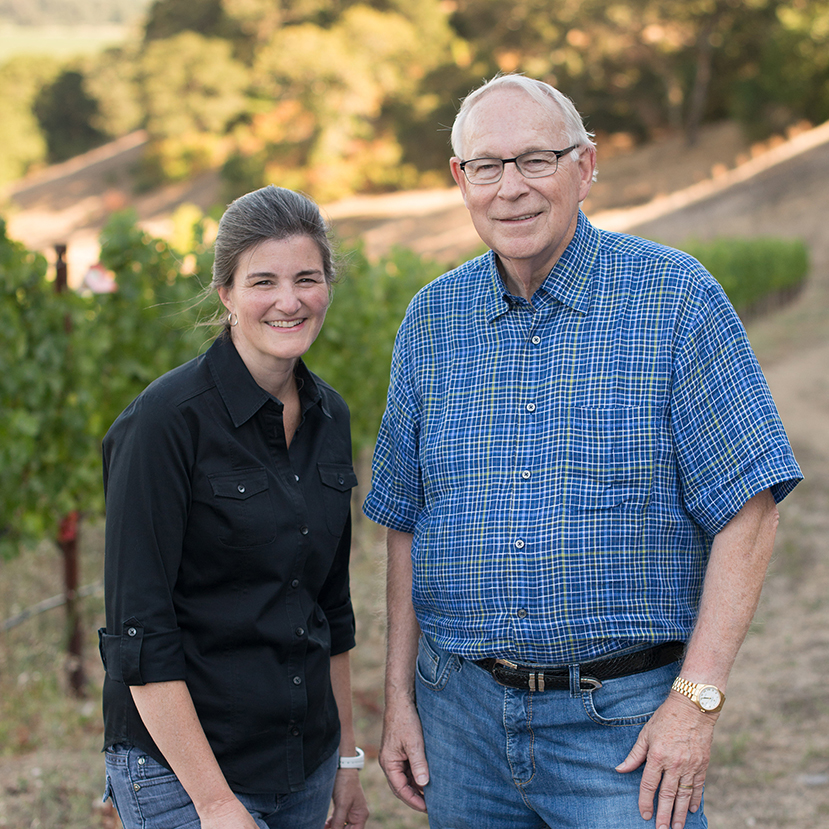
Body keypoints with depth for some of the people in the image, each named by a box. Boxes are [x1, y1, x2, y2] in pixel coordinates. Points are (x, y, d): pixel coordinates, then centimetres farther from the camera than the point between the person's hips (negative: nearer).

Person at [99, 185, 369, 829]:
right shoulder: (167, 420, -15)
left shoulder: (329, 417, 5)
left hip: (304, 766, 6)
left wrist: (346, 757, 14)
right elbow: (140, 631, -16)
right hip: (180, 771, -6)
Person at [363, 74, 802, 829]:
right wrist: (399, 695, 7)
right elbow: (406, 521, 11)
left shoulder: (676, 298, -7)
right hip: (461, 707, 4)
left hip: (621, 720, -3)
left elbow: (748, 507, -9)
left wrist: (697, 700, -14)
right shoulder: (431, 321, 5)